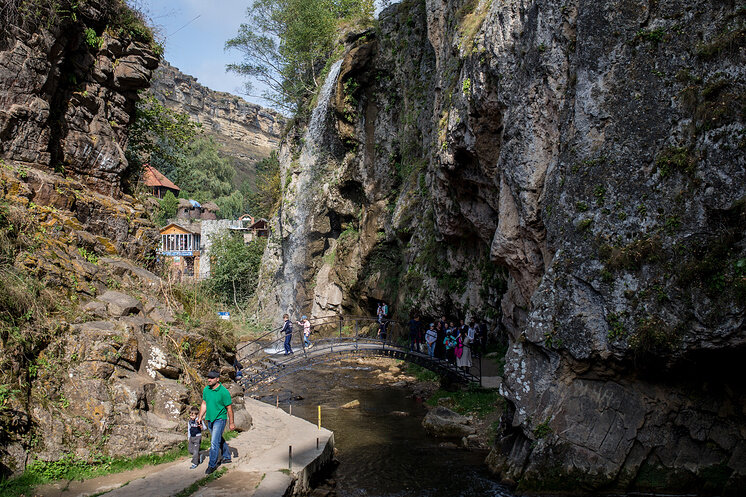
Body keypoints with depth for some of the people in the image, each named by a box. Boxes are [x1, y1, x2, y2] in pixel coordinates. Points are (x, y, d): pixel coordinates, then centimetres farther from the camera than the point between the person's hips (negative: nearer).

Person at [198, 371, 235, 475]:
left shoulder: (224, 392, -18)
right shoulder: (206, 390, 0)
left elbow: (229, 408, -11)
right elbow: (204, 404, 13)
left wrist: (231, 423, -8)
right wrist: (200, 417, 9)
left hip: (220, 419, -7)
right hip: (209, 419, 7)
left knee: (214, 442, -10)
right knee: (219, 439, 20)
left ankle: (212, 465, 0)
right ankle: (227, 457, 37)